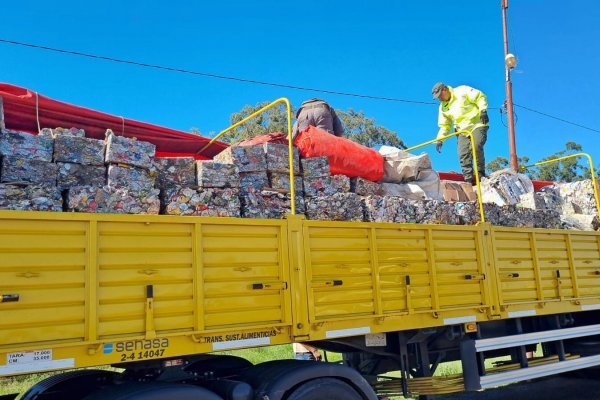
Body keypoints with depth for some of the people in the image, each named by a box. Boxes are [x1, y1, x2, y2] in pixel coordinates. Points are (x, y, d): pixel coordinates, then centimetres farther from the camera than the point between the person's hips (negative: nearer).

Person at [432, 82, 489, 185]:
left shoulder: (462, 91, -3)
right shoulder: (443, 107, 13)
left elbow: (480, 97, -4)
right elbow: (444, 125, 13)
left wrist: (483, 110, -17)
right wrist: (440, 139, 1)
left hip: (477, 124, -6)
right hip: (462, 130, 6)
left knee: (476, 147, -25)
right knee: (463, 154, -9)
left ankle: (481, 175, -13)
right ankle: (468, 179, -7)